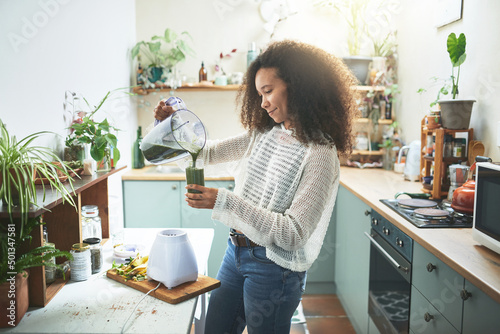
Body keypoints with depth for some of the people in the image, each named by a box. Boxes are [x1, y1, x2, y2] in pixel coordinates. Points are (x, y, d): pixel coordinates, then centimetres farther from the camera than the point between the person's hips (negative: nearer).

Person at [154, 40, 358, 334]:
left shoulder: (320, 154, -18)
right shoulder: (263, 135, 5)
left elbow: (293, 234, -24)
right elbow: (209, 153, 14)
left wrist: (225, 202, -28)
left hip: (275, 268, -7)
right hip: (236, 252, 7)